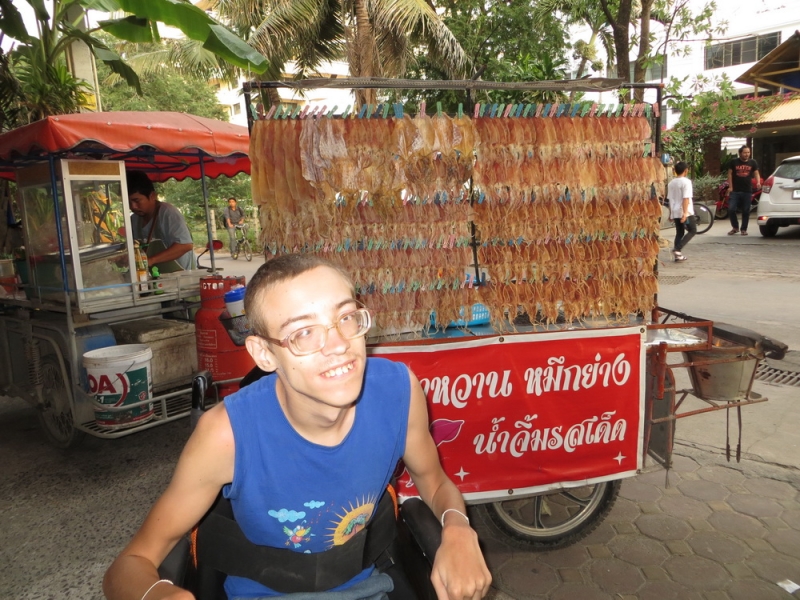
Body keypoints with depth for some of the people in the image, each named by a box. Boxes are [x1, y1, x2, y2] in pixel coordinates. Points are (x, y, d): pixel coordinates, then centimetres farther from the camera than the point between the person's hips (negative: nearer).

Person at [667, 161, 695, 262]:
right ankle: (677, 249, -10)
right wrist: (685, 213, -21)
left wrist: (670, 213, 19)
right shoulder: (686, 181, -11)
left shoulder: (671, 183, 8)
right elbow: (686, 199, -18)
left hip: (674, 212, 6)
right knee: (692, 231, 5)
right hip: (685, 212, -6)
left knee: (679, 232, 13)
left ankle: (677, 255, 7)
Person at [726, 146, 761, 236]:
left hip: (747, 191, 1)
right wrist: (730, 187, -4)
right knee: (731, 209, -10)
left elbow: (756, 173, 8)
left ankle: (744, 229, 14)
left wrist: (758, 182, -13)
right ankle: (735, 227, 9)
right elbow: (730, 174, 4)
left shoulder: (753, 162, 8)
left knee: (746, 211, 3)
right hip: (735, 191, -1)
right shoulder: (734, 162, 3)